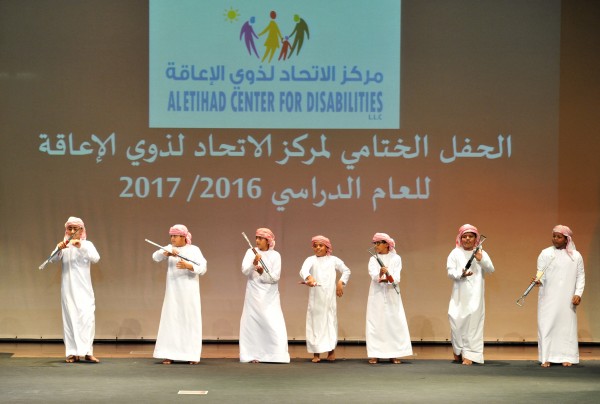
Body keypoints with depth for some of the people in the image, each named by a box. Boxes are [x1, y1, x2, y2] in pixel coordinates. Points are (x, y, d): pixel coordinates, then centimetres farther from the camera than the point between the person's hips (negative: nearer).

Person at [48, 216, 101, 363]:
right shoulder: (64, 245, 7)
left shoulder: (87, 244, 4)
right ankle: (73, 353, 1)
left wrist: (81, 247, -27)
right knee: (70, 318, -2)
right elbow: (53, 260, -8)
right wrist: (59, 249, -29)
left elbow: (96, 258, -14)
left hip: (84, 288, -1)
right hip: (68, 289, 1)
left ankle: (87, 351, -10)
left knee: (87, 317, -12)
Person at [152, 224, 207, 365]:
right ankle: (169, 355, -1)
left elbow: (203, 269, -8)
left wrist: (188, 266, -24)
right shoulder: (170, 248, 8)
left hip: (189, 292, -3)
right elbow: (155, 257, -5)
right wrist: (167, 253, -24)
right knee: (171, 320, -2)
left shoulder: (194, 250, -2)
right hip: (173, 292, 3)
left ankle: (192, 355, 0)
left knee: (190, 321, -3)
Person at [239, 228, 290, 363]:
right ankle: (253, 355, 1)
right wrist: (254, 264, -27)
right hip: (254, 295, 1)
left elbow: (275, 277, -6)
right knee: (253, 323, -2)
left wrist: (262, 273, -21)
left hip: (270, 296, -1)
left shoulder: (275, 255, 0)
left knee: (275, 324, -8)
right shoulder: (251, 252, 2)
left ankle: (278, 355, -5)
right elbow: (245, 271, -9)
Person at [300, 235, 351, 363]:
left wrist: (341, 282, 2)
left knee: (330, 321, 0)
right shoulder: (310, 260, 4)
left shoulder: (333, 260, 10)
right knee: (315, 321, -3)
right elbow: (303, 270, -15)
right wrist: (309, 277, -37)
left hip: (329, 296, 1)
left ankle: (331, 350, 8)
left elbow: (346, 271, 18)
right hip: (315, 297, -1)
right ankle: (316, 353, -2)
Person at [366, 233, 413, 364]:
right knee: (375, 323, -4)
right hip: (377, 295, 1)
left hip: (392, 295, -1)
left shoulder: (396, 258, 3)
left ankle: (394, 354, 2)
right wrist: (380, 274, -32)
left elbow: (396, 278, -8)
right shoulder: (373, 259, 7)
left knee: (394, 322, -3)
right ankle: (375, 355, -1)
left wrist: (388, 278, -29)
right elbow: (373, 275, -11)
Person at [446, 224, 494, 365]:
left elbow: (491, 270, -1)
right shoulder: (455, 253, 8)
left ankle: (469, 354, -7)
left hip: (475, 294, -1)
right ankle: (458, 350, 18)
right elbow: (450, 272, 0)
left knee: (473, 322, -8)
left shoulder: (481, 253, 8)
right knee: (456, 320, -3)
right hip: (460, 294, 1)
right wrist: (461, 274, -20)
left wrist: (481, 260, -18)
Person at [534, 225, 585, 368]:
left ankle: (566, 357, 5)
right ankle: (547, 358, -2)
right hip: (549, 297, -1)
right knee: (547, 325, -4)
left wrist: (578, 293, -3)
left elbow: (580, 276, 8)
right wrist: (538, 280, -21)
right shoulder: (545, 253, 4)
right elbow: (541, 272, 1)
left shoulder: (576, 256, 6)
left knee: (567, 326, 0)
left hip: (567, 299, 1)